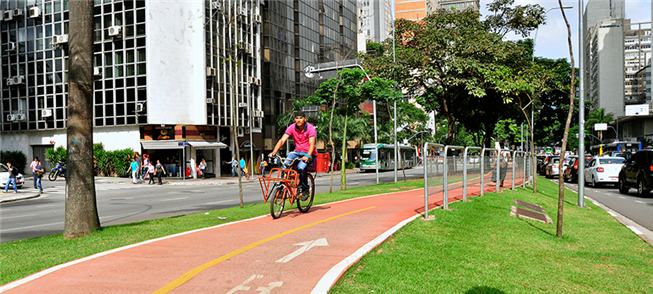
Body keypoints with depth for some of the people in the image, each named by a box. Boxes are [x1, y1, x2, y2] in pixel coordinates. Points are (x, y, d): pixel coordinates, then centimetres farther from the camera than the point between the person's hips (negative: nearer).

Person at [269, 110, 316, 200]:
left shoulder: (310, 128, -16)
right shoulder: (292, 128, -6)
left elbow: (312, 144, -26)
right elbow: (282, 140, -13)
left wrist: (307, 156, -44)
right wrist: (274, 152, -28)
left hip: (308, 153, -4)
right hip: (297, 152, 4)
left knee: (301, 167, -31)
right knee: (284, 164, -22)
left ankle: (305, 189, -10)